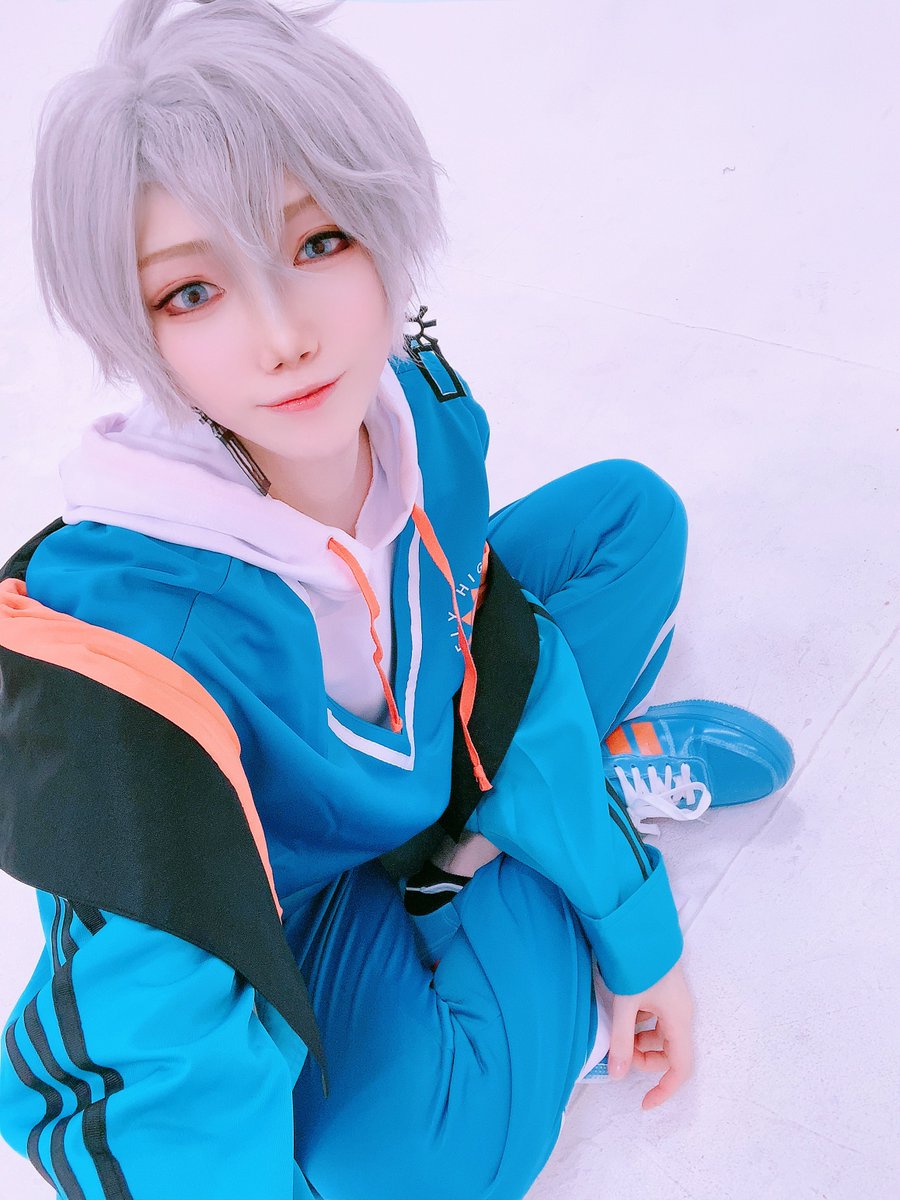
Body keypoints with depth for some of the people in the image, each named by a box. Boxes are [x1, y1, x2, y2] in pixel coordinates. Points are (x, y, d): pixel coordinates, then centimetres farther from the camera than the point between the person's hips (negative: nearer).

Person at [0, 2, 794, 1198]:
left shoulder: (416, 402, -21)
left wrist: (641, 933, -3)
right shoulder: (133, 642, -41)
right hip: (263, 907, -4)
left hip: (420, 767, 5)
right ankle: (604, 769, -5)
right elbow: (183, 1094, -36)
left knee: (628, 511, 4)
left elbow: (506, 666, -8)